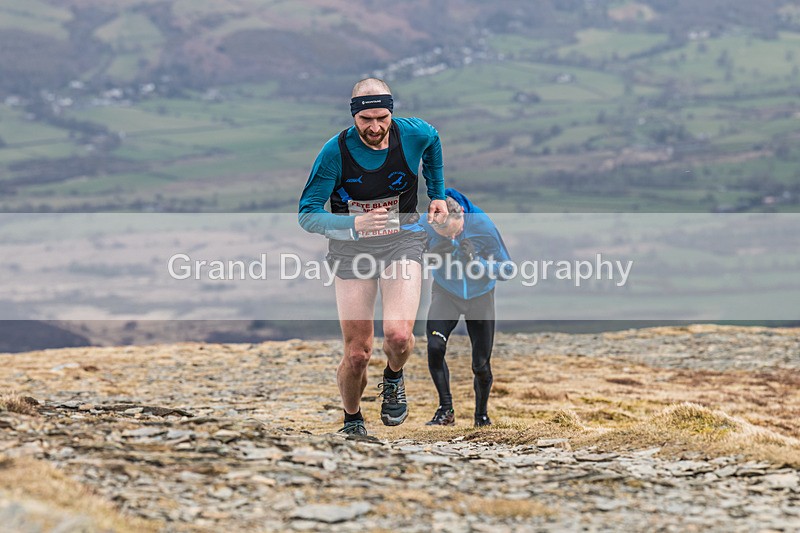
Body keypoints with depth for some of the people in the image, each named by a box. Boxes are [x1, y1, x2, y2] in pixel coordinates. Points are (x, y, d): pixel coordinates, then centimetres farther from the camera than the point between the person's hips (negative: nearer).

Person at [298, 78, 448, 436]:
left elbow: (433, 141, 15)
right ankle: (352, 420, 27)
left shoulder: (414, 134, -12)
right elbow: (307, 214, -16)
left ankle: (393, 379, 14)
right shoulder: (335, 151, -17)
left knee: (398, 334, -22)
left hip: (402, 242, 0)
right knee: (357, 353, -1)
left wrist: (437, 195, 18)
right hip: (351, 248, 0)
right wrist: (354, 223, -33)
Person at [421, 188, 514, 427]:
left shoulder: (483, 225, -26)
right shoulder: (425, 225, -23)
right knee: (435, 346, -25)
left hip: (480, 297, 0)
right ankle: (446, 410, -13)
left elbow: (507, 269, -17)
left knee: (481, 365, 0)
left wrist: (476, 260, -35)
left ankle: (482, 414, 27)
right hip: (445, 292, 1)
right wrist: (434, 250, -30)